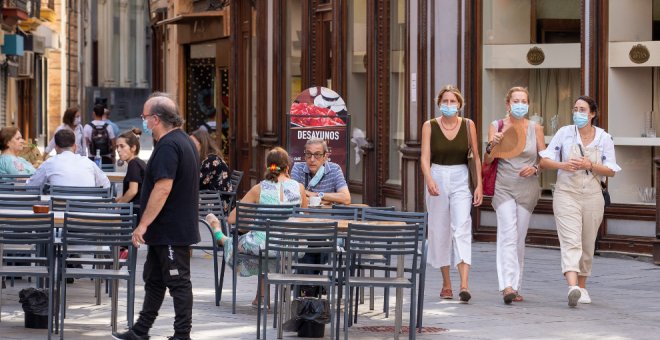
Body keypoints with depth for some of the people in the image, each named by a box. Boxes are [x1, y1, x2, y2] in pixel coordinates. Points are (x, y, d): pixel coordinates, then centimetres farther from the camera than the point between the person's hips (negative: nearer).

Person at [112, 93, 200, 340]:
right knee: (154, 280, 17)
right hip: (166, 232, 11)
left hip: (171, 232, -11)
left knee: (178, 282, -4)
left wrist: (143, 225, -23)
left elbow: (163, 188, -27)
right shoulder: (184, 141, 14)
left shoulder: (168, 146, -20)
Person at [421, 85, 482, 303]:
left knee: (462, 227, -15)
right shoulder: (430, 126, 3)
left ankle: (464, 284, -25)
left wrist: (479, 185, -2)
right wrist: (429, 180, -21)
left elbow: (475, 157, 6)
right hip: (437, 178, 1)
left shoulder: (468, 125, 4)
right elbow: (425, 157, -4)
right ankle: (446, 284, 18)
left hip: (461, 180, -1)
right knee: (440, 231, 5)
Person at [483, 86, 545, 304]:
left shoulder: (535, 128, 4)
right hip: (503, 187, -2)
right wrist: (492, 146, -19)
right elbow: (487, 161, 0)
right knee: (508, 235, -17)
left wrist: (535, 168, -12)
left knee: (519, 239, 7)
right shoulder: (496, 127, 1)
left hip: (528, 188, 2)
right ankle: (507, 285, -27)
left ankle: (515, 287, 16)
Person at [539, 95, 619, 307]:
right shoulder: (564, 133, 0)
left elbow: (611, 171, 1)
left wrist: (590, 166, -16)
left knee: (587, 245, 11)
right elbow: (544, 161, 2)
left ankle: (582, 287, 28)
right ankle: (572, 287, -32)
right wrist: (563, 165, -18)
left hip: (592, 196, 2)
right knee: (571, 242, -17)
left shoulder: (604, 138, 2)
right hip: (566, 194, -2)